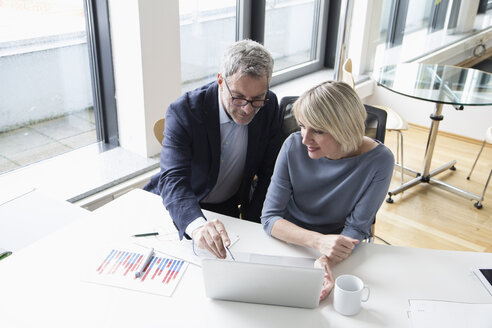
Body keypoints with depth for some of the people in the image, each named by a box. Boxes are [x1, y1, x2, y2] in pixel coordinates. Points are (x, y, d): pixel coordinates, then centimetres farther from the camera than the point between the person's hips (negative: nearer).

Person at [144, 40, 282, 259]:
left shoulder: (269, 106, -12)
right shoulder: (183, 111, -25)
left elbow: (269, 172, -3)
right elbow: (173, 179, -35)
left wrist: (251, 226, -11)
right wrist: (197, 225, -55)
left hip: (230, 206, 3)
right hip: (181, 210, -2)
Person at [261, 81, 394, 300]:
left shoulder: (379, 161, -19)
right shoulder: (294, 146, -15)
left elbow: (355, 230, -13)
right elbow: (270, 217, -14)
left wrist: (325, 261, -34)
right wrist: (318, 241, -31)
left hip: (339, 252, -2)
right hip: (289, 243, 2)